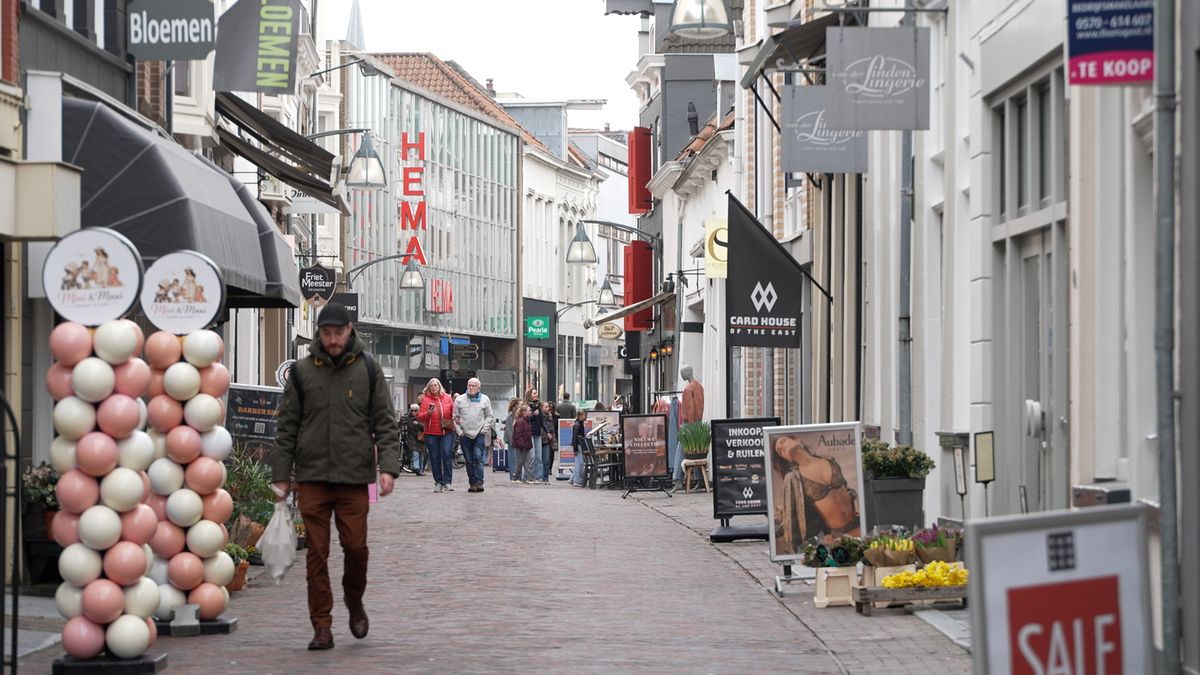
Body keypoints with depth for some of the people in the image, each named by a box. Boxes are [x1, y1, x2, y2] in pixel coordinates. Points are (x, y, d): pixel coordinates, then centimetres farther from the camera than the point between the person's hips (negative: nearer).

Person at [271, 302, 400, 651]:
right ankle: (322, 627, 6)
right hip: (311, 476, 1)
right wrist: (281, 474, 4)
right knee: (317, 553, 0)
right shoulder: (302, 371, 7)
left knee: (356, 547, -2)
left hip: (354, 477, -1)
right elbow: (286, 426, 9)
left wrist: (388, 466, -7)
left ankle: (354, 603, 27)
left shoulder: (368, 370, 5)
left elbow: (385, 422, 5)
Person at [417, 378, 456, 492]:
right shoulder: (425, 399, 2)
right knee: (435, 459, 3)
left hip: (447, 432, 0)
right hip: (431, 434, 0)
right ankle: (438, 482, 14)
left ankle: (447, 482, -8)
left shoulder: (447, 398, 6)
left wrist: (455, 418, -1)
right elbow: (420, 417, -1)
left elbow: (453, 411, 18)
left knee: (447, 455, -12)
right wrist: (428, 413, -19)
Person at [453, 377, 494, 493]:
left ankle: (479, 482, -15)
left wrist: (484, 429, -2)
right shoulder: (459, 400, 6)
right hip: (465, 435, 1)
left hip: (480, 434, -1)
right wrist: (459, 431, -2)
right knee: (469, 460, 4)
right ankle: (472, 483, 10)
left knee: (478, 457, -14)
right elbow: (455, 417, 8)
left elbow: (489, 416, 10)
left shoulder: (485, 399, 6)